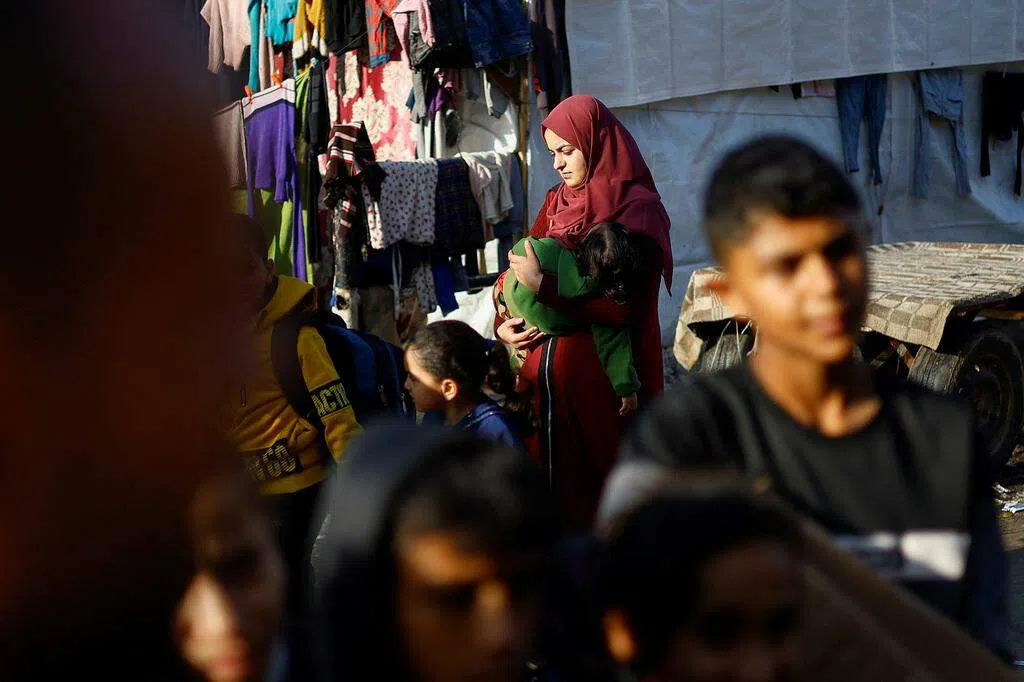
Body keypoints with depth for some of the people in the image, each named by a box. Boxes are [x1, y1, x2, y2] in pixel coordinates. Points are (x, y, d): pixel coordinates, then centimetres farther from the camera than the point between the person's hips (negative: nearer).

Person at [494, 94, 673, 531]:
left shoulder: (638, 210, -7)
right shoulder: (557, 203, 14)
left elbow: (624, 306, -17)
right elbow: (514, 272, 17)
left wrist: (545, 288, -20)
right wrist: (503, 323, -2)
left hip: (602, 377, -6)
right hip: (544, 375, 6)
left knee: (598, 490, -1)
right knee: (550, 490, 8)